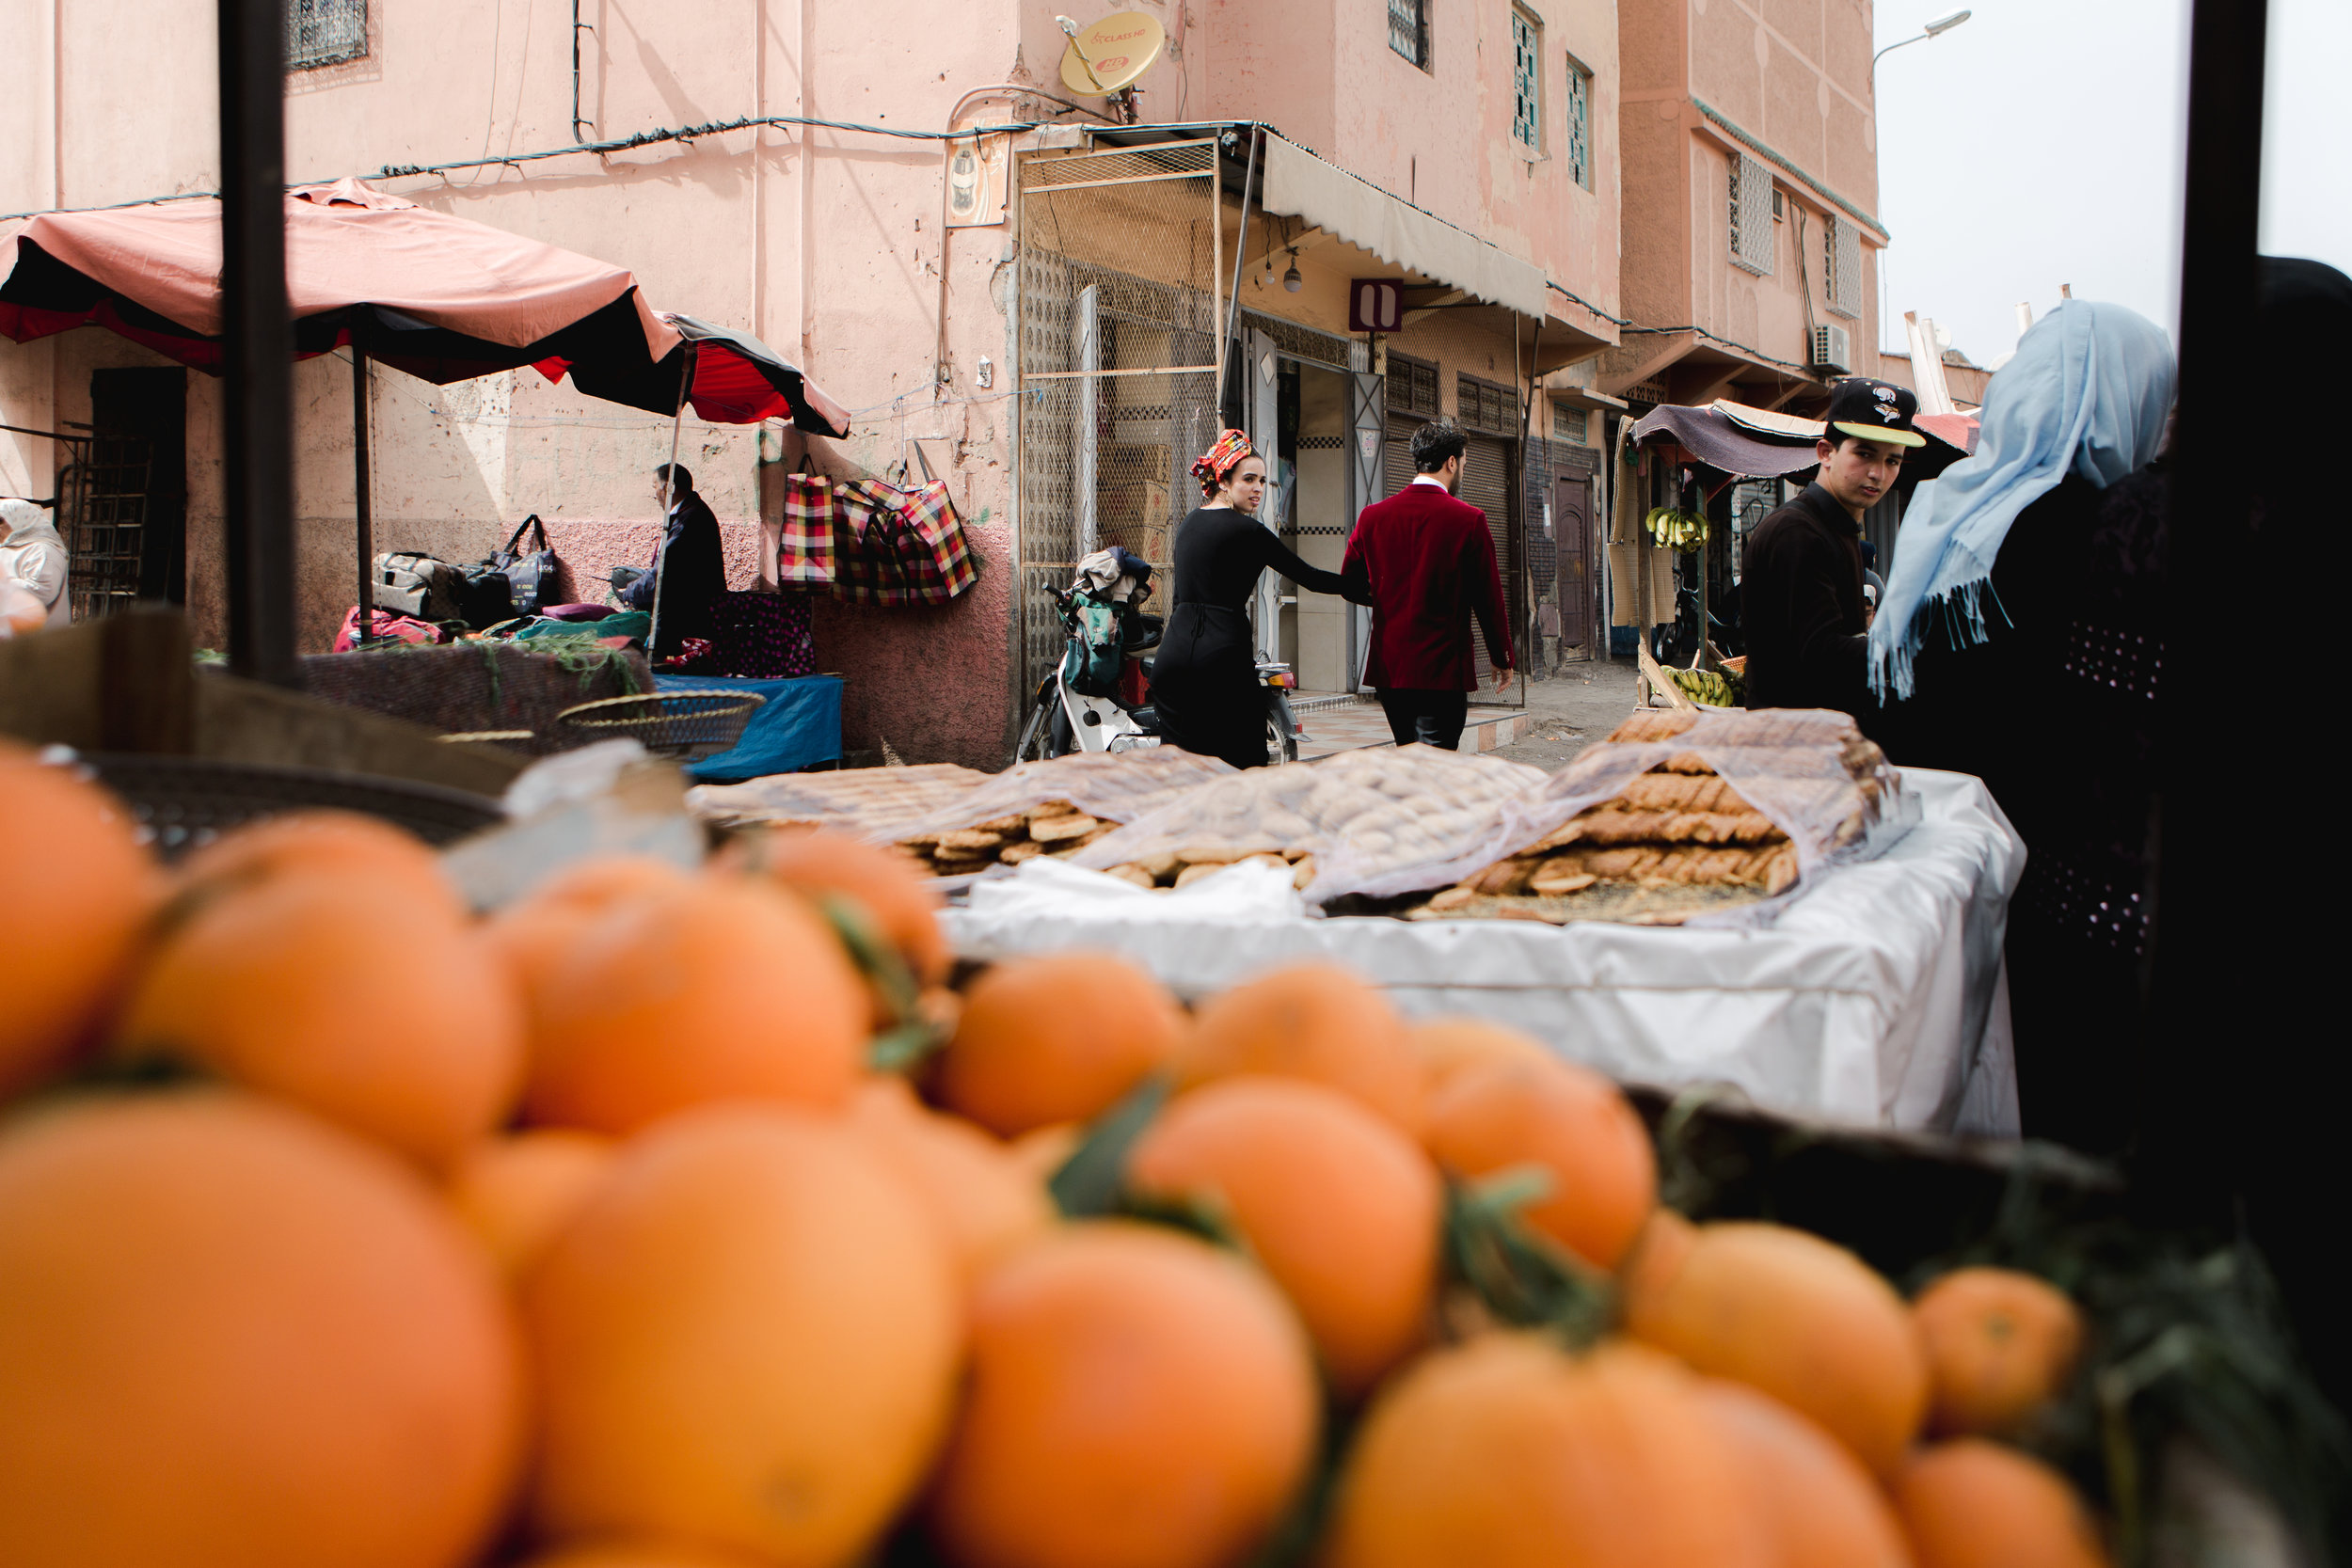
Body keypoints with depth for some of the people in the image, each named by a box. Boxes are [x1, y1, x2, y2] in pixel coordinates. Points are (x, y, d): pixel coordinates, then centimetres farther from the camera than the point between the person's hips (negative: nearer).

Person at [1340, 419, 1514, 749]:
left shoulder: (1372, 516, 3)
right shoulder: (1468, 520, -9)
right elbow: (1489, 598, -4)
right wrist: (1502, 659, 7)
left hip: (1388, 669, 5)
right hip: (1443, 671, -5)